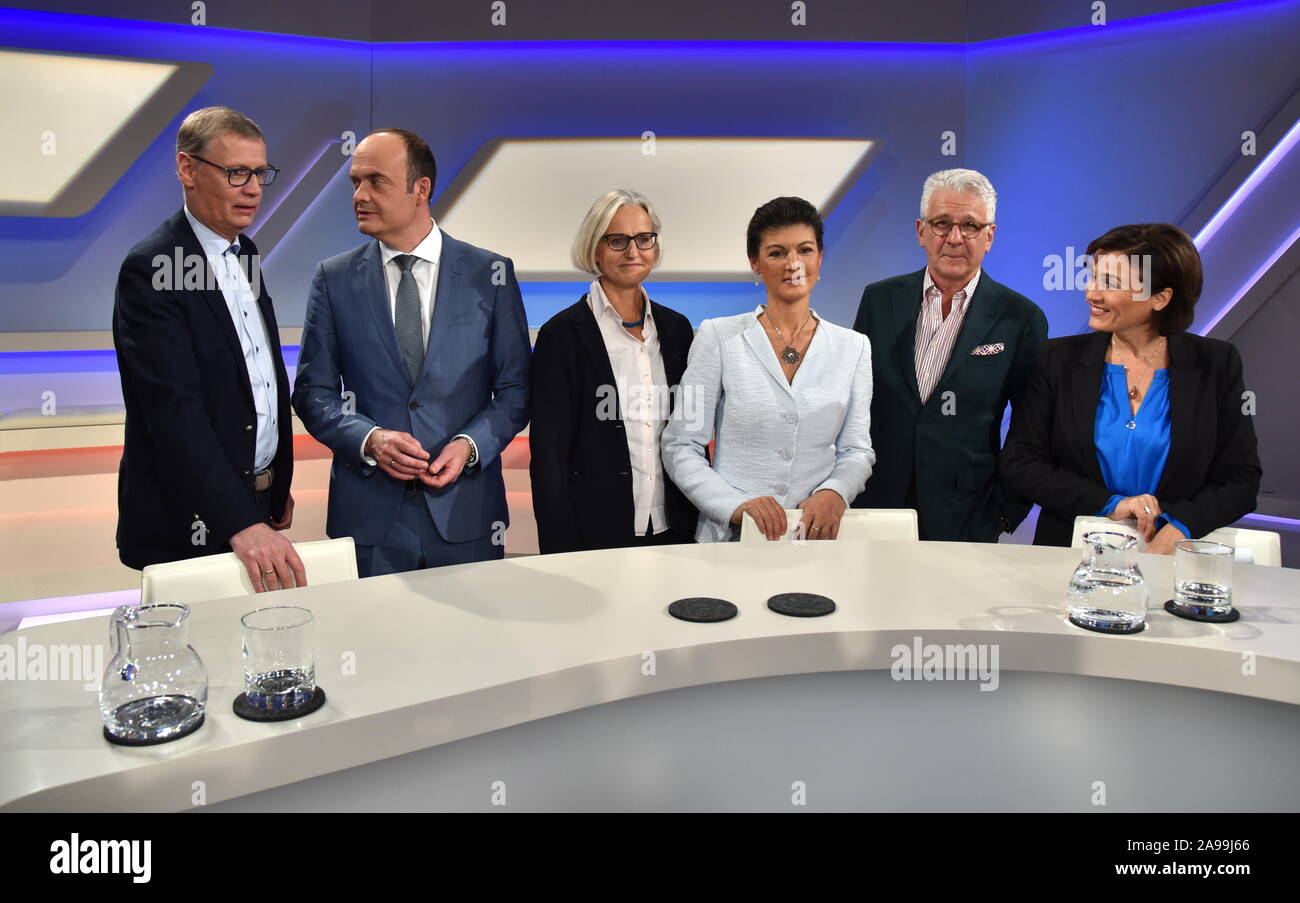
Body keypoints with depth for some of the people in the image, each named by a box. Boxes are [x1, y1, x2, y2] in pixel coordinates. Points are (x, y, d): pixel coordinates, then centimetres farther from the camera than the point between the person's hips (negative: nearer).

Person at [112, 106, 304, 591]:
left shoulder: (244, 252, 11)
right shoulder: (151, 268, -15)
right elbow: (174, 410, -24)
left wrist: (278, 485, 14)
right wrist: (241, 523, -32)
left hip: (257, 502, 7)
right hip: (192, 522, -7)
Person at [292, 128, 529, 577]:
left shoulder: (491, 274, 1)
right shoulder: (334, 279, 4)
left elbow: (515, 388, 3)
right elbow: (313, 390, 4)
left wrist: (470, 445, -13)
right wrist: (369, 439, -13)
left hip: (466, 511, 0)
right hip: (367, 511, 1)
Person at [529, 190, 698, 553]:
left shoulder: (676, 328, 8)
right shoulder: (562, 334, -7)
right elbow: (548, 457, -9)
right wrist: (562, 550, -13)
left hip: (674, 532, 4)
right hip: (596, 536, -4)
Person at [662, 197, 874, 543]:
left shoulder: (853, 347, 9)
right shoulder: (718, 336, 1)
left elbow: (857, 449, 9)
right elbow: (680, 447, -1)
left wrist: (834, 494, -11)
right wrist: (737, 505, -14)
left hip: (818, 536, 3)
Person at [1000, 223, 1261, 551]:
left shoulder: (1216, 364, 4)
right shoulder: (1061, 359, 3)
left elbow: (1241, 478, 3)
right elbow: (1018, 462, -2)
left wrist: (1179, 526, -15)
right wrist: (1108, 504, -11)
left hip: (1173, 553, 1)